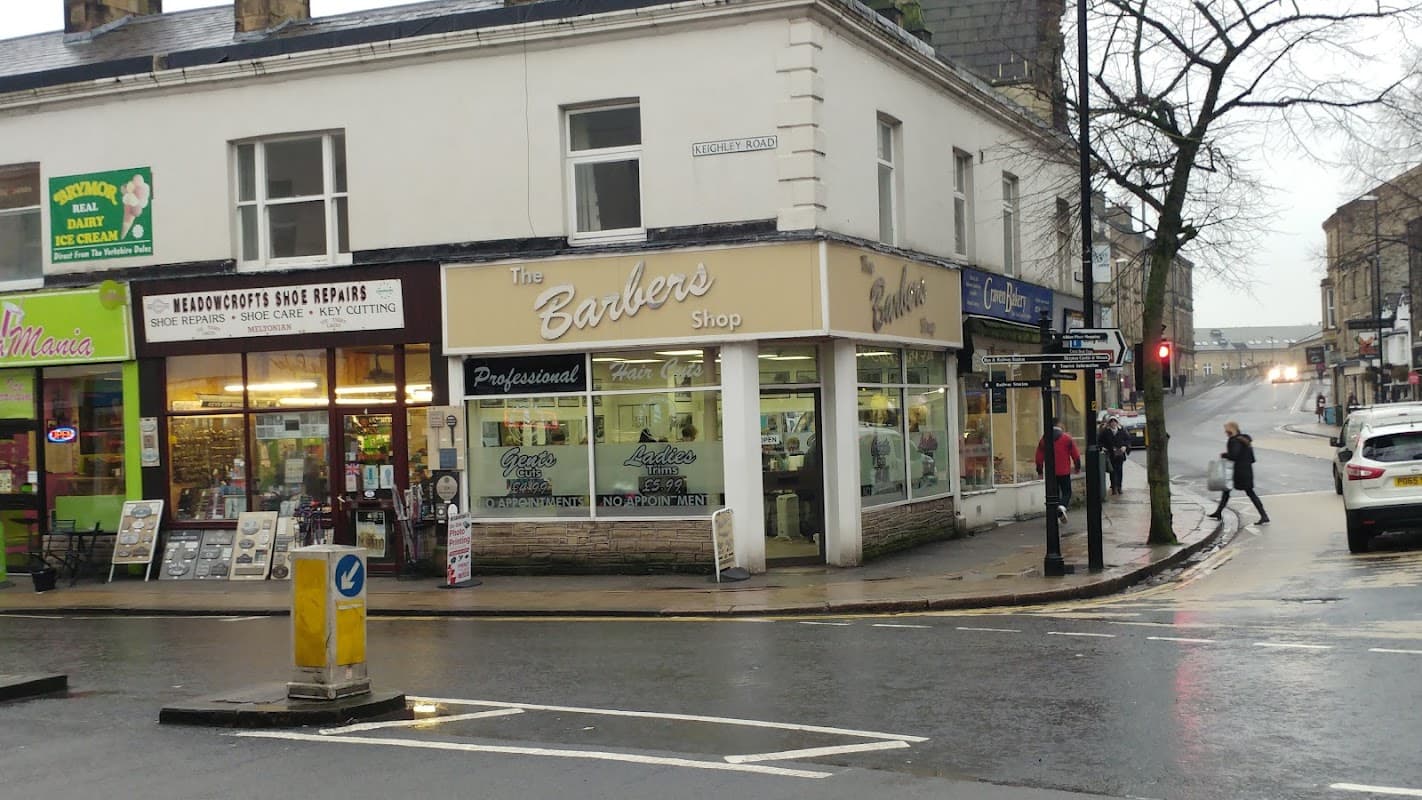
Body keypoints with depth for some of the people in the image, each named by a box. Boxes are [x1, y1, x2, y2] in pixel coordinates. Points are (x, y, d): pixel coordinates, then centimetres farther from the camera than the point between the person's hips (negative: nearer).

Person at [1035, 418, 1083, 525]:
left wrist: (1039, 471, 13)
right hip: (1064, 472, -2)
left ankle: (1057, 514, 12)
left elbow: (1039, 457, 5)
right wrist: (1078, 467, 13)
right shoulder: (1067, 438, -6)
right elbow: (1075, 454, -2)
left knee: (1054, 493, 12)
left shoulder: (1044, 439, 1)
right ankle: (1062, 506, -22)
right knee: (1066, 492, 6)